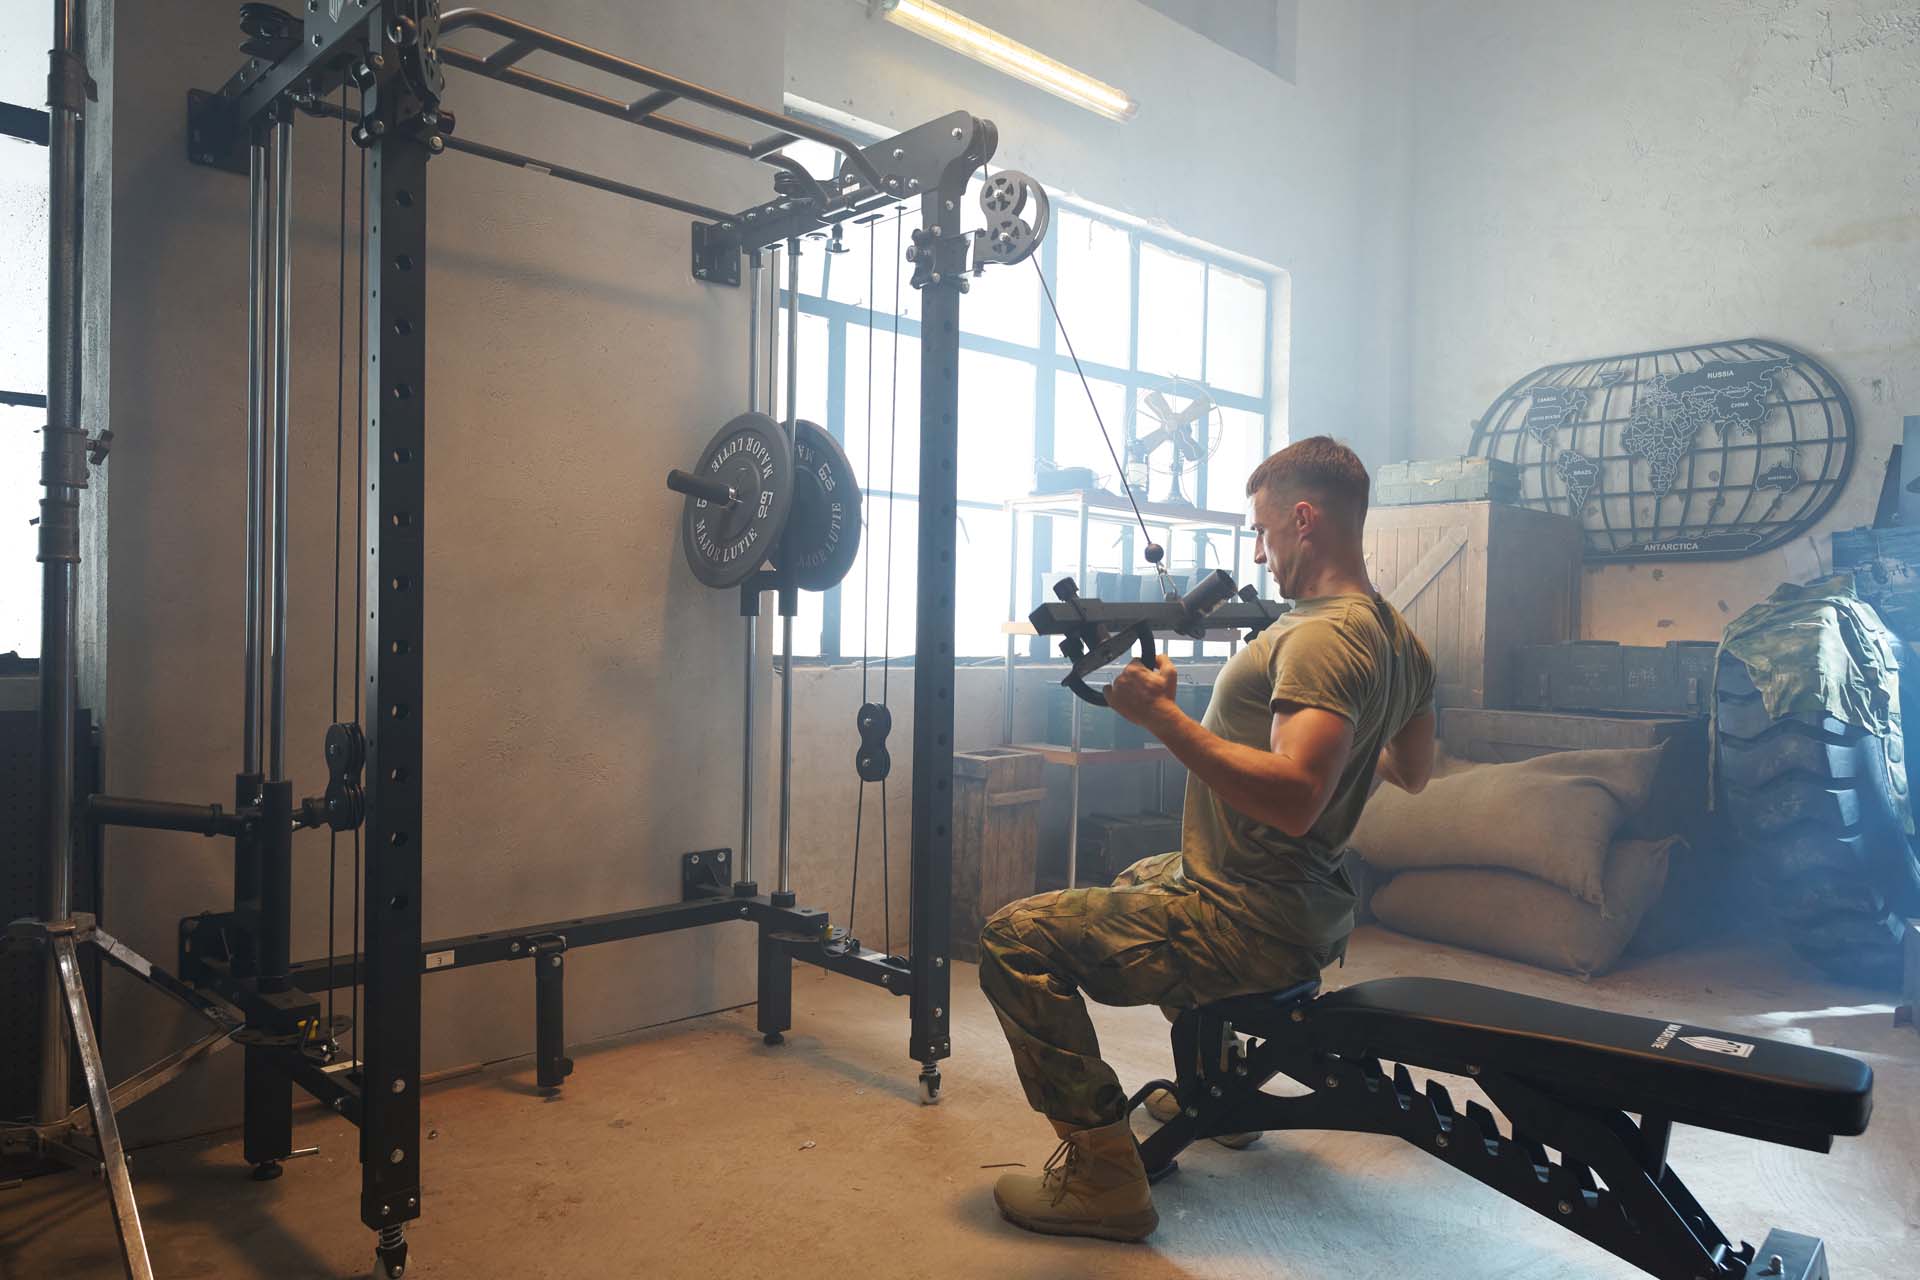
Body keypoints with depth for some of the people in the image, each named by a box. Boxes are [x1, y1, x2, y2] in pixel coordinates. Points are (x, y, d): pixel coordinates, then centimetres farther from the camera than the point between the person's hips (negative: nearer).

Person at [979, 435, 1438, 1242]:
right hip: (1316, 909, 11)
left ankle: (1104, 1177, -8)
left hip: (1255, 926, -10)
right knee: (1141, 879, 37)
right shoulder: (1399, 638, 8)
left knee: (1016, 939, -13)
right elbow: (1413, 773, 21)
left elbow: (1294, 798, -35)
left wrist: (1163, 717, -32)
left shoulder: (1321, 637, -23)